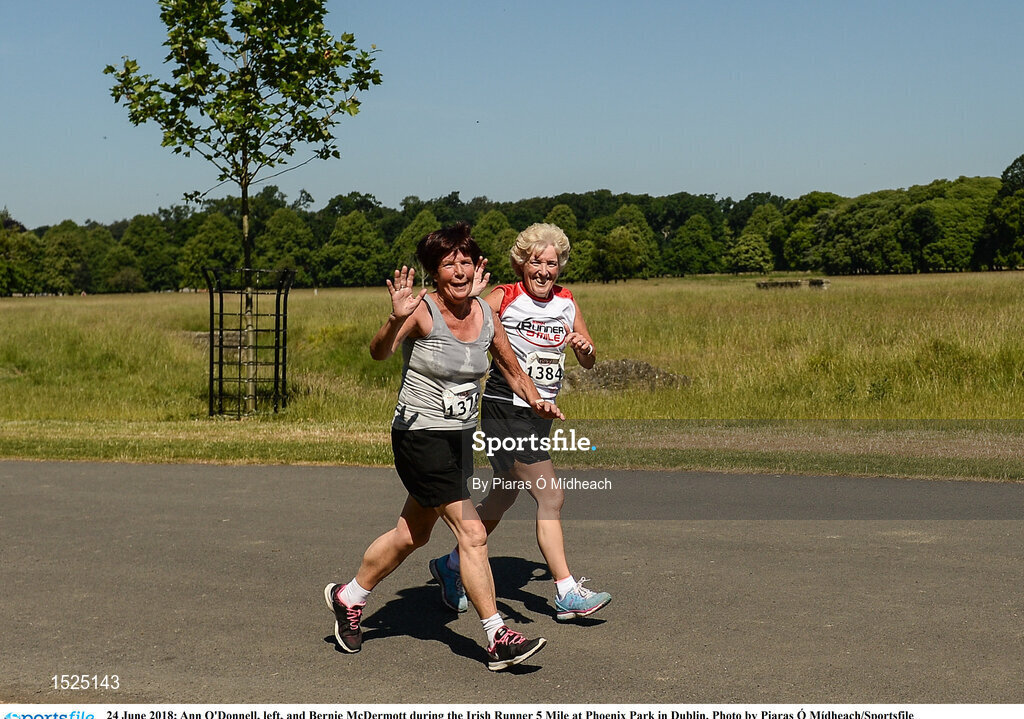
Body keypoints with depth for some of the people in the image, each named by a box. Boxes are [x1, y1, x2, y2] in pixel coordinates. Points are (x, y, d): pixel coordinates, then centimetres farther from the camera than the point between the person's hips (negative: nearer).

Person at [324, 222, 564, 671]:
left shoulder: (485, 314, 3)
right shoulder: (422, 311, -16)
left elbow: (512, 369, 15)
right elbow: (379, 353, -33)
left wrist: (536, 402, -2)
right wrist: (396, 320, -52)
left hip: (460, 437, 7)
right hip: (421, 435, -7)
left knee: (412, 535, 19)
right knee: (473, 534, -11)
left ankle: (348, 597, 39)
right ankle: (497, 640, -3)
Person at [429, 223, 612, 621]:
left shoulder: (567, 302, 8)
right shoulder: (503, 298, -9)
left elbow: (588, 363, 15)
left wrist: (585, 348, -6)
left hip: (541, 413, 7)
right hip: (504, 411, -7)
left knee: (501, 500, 17)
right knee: (550, 496, -11)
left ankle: (450, 564, 35)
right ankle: (567, 593, -2)